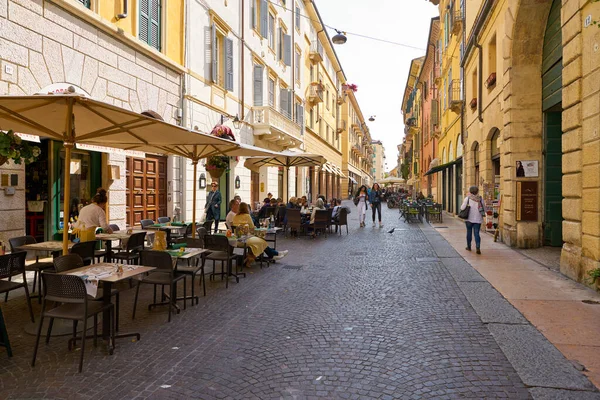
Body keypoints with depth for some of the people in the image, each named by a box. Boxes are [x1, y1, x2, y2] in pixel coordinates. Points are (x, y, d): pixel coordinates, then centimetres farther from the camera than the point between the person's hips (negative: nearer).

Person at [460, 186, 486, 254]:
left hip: (469, 218, -1)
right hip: (478, 219, 1)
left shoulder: (467, 198, -6)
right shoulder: (480, 199, 0)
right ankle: (478, 247, -15)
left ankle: (469, 246, 25)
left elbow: (462, 208, -13)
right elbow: (484, 209, 1)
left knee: (469, 232, 14)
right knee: (477, 233, 2)